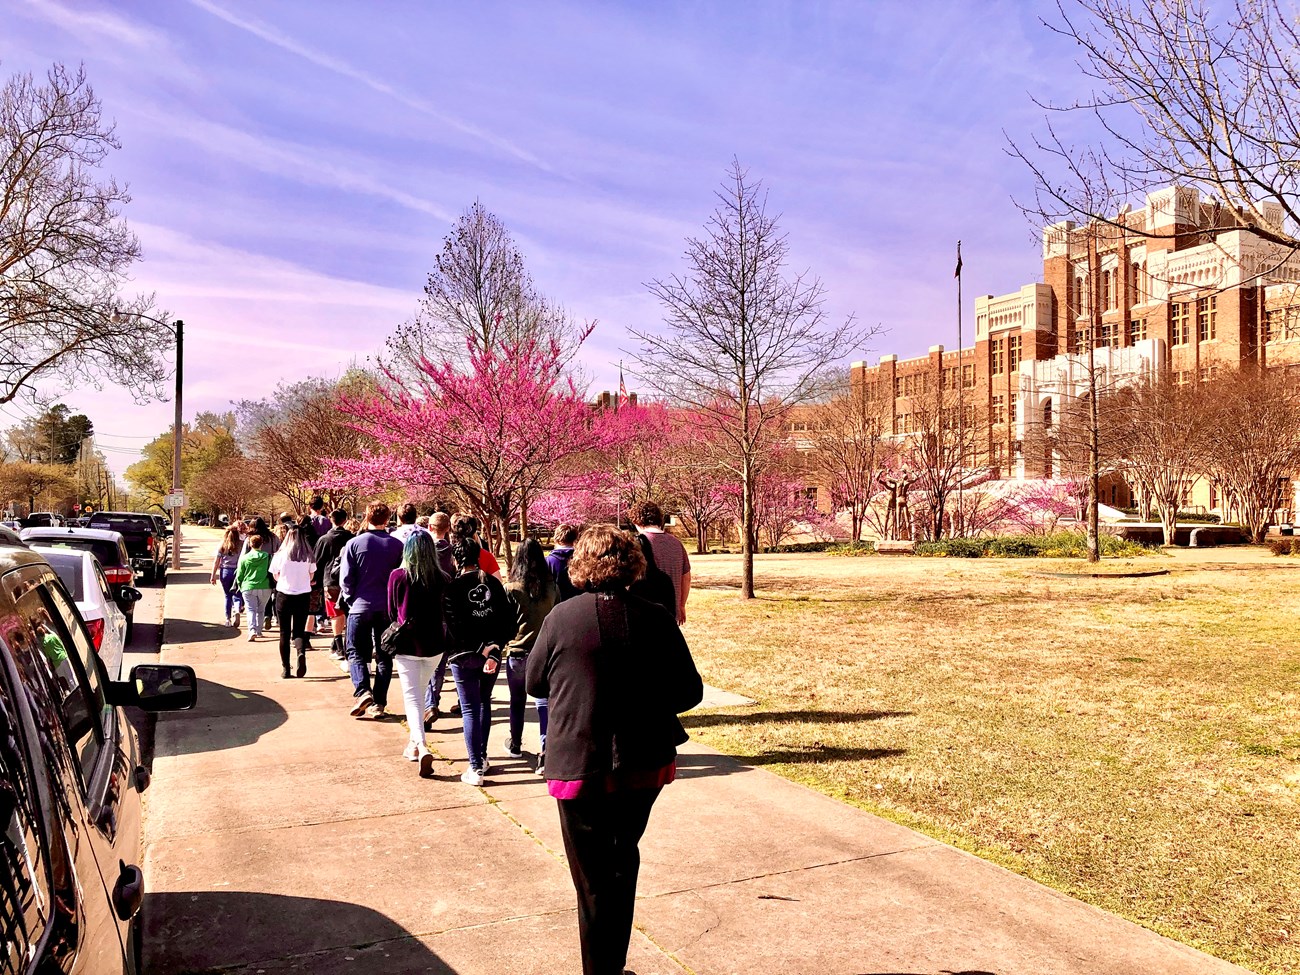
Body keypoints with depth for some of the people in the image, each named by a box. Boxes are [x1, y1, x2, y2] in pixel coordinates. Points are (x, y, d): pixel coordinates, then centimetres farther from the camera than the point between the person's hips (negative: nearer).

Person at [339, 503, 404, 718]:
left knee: (356, 652, 11)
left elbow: (345, 579, -6)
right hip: (388, 609, 2)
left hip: (361, 607, -1)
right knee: (384, 656, 10)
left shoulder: (354, 544, -7)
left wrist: (351, 600, 8)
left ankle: (362, 690, -10)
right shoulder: (397, 545, -3)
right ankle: (379, 703, 9)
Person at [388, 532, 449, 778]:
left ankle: (422, 747, -18)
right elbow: (447, 614, 4)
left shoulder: (398, 576, -10)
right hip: (434, 646, 3)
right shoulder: (442, 579, -7)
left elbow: (392, 612, 3)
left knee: (412, 698, 0)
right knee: (420, 693, 21)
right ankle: (414, 743, 29)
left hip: (406, 645, -2)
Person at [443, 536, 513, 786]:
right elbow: (507, 619, -4)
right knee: (484, 703, 21)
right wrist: (493, 647, -8)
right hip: (492, 653, 4)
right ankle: (482, 757, 29)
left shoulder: (453, 586, -9)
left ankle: (476, 769, -2)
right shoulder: (493, 583, 2)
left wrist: (481, 650, -13)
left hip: (464, 656, -4)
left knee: (469, 710, 0)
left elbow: (455, 625, -16)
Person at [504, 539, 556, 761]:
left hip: (518, 652, -1)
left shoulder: (512, 589, -12)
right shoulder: (550, 587, -5)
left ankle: (515, 745, 30)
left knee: (517, 701, 17)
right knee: (544, 700, 6)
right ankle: (546, 747, -2)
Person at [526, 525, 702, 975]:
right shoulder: (655, 619, -8)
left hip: (580, 766, -3)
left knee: (593, 880, 11)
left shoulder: (562, 617, -11)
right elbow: (689, 692, -3)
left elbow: (535, 683, 3)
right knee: (622, 860, 25)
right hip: (645, 765, 3)